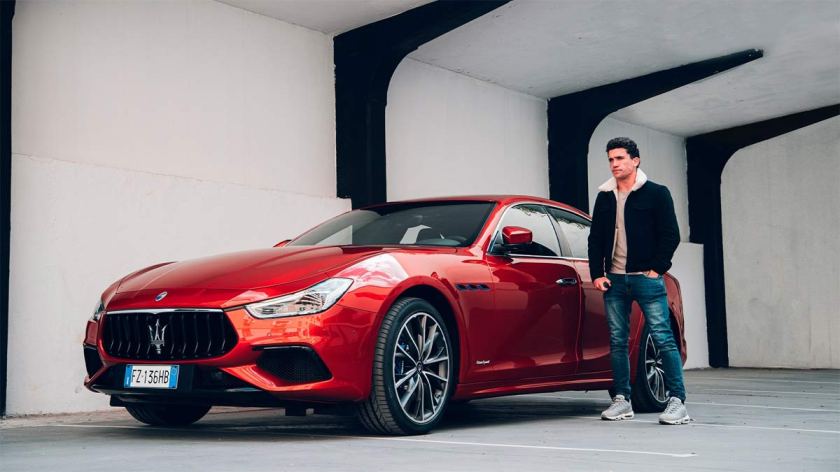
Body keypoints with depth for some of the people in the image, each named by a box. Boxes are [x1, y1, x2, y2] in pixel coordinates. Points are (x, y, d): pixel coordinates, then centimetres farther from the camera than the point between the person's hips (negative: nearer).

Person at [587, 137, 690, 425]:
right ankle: (622, 401, 13)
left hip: (646, 279, -5)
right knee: (617, 342, 6)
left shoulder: (656, 193, 0)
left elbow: (671, 235, -3)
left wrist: (657, 269, -8)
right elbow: (596, 239, 15)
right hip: (614, 280, 5)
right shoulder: (605, 197, 14)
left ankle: (677, 401, -6)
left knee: (663, 339, -8)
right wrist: (597, 274, 5)